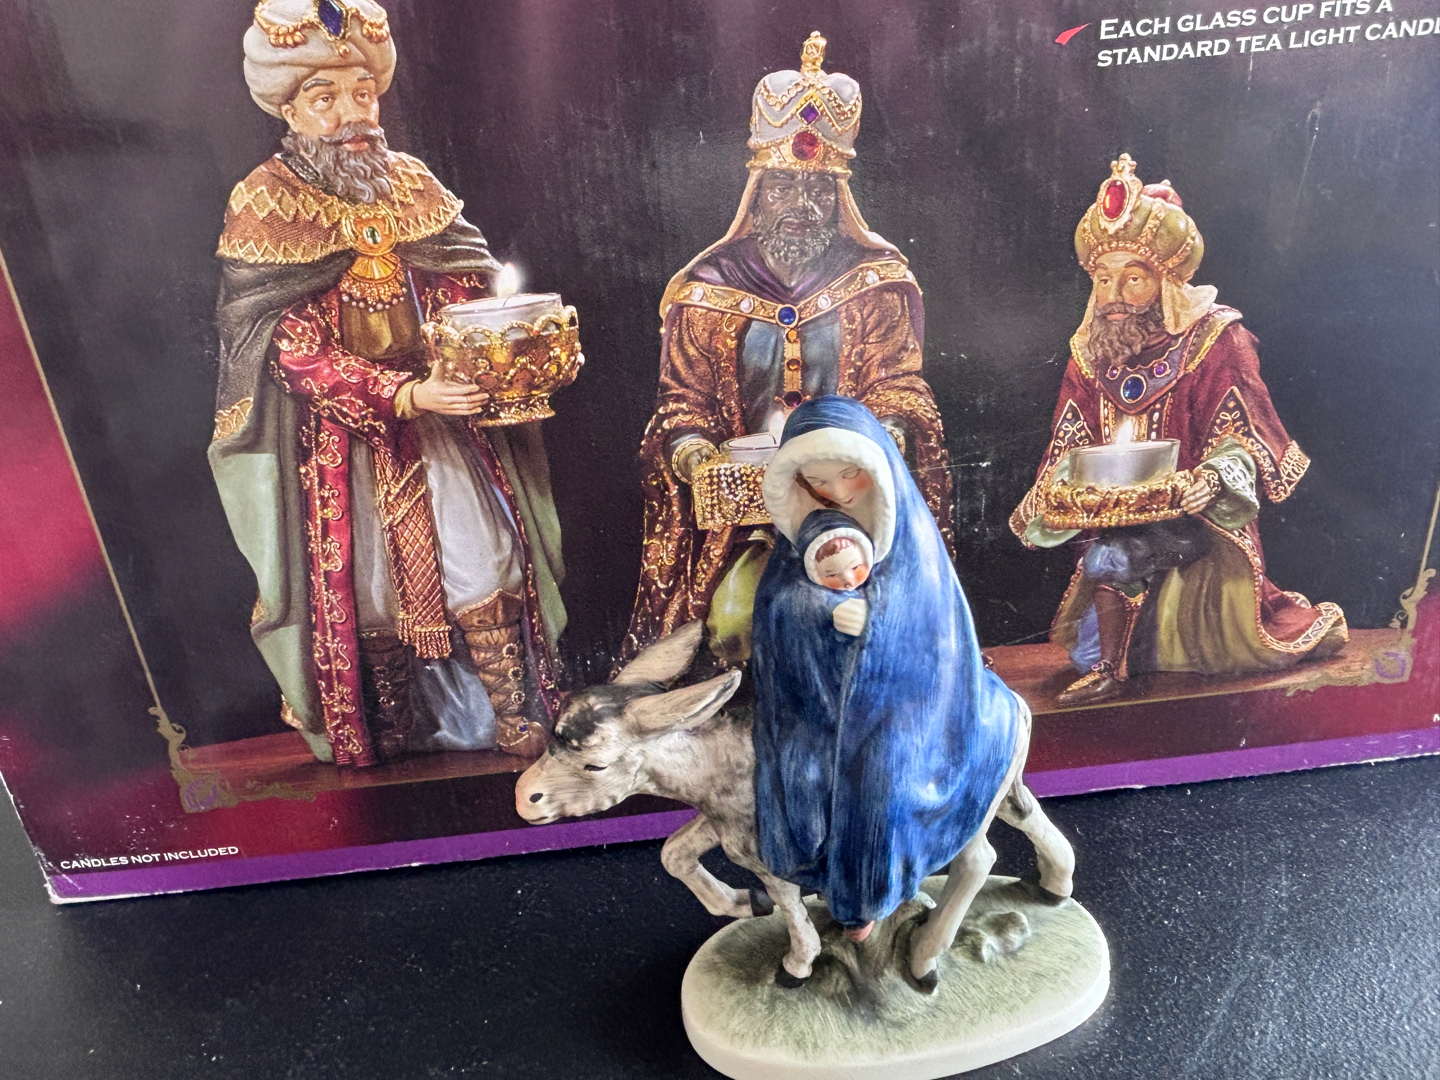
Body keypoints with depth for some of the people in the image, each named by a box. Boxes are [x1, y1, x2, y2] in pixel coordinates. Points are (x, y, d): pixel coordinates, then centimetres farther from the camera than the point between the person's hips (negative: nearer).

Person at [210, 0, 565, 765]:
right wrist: (403, 395, -27)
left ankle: (516, 717, 11)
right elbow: (296, 354, -14)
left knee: (485, 569, -3)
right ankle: (379, 734, 28)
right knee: (367, 587, 7)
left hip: (442, 417, 3)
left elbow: (468, 295, 6)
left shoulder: (412, 186, 5)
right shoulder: (265, 209, -7)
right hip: (339, 436, -3)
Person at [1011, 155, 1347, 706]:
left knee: (1110, 557, -26)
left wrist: (1215, 478, -32)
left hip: (1190, 508, -6)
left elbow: (1241, 434, -11)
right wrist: (1054, 497, -14)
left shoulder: (1215, 341, -8)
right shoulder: (1090, 353, 6)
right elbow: (1070, 448, 4)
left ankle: (1102, 665, -1)